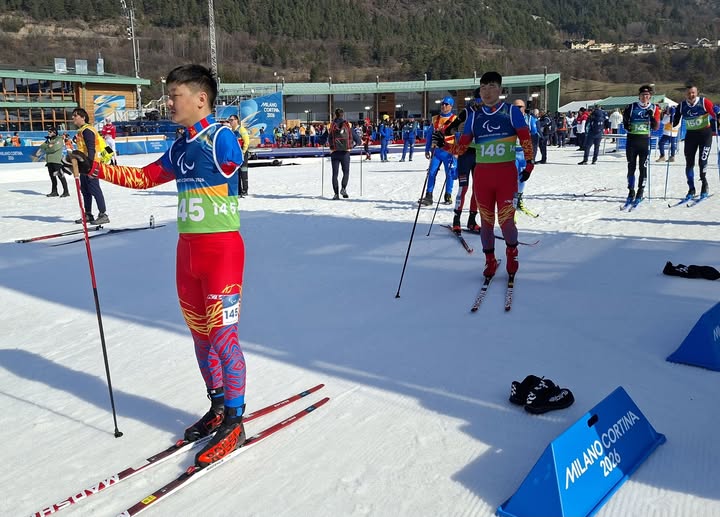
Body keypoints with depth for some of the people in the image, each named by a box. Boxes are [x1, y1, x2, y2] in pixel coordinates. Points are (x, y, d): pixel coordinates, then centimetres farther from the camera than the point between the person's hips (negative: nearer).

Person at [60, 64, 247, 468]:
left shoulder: (221, 137, -8)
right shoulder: (180, 149, 15)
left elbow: (232, 160, -21)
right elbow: (144, 177, 21)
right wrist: (95, 168, 17)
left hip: (222, 248, -8)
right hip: (188, 249, 9)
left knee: (222, 335, -4)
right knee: (200, 334, 14)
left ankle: (234, 422, 9)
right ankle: (218, 407, 29)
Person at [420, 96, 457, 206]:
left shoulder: (455, 119, 0)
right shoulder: (435, 119, 12)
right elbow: (429, 135, 16)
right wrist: (427, 149, 12)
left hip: (449, 151, -3)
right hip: (436, 150, 3)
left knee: (449, 174, 0)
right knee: (431, 172, -2)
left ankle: (448, 196, 11)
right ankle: (428, 196, 1)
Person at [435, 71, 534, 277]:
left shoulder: (511, 111, 2)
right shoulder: (475, 117, 9)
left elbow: (525, 138, 4)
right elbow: (461, 147, 7)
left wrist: (529, 163, -3)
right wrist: (444, 144, -10)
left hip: (506, 173, -3)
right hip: (481, 174, 3)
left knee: (506, 220, -6)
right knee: (486, 221, 8)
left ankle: (512, 253, 23)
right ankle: (490, 260, 25)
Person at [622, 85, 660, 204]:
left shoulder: (654, 108, 5)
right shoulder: (632, 107, 4)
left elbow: (655, 127, 1)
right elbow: (625, 123, 11)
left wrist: (652, 117, -15)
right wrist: (625, 116, -10)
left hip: (645, 141, 0)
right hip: (632, 140, 0)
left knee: (643, 167, 1)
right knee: (631, 167, 2)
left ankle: (640, 191, 10)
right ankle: (631, 191, 10)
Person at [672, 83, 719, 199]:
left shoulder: (704, 102, -10)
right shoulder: (682, 106, -1)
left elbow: (715, 114, -10)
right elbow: (675, 122, 5)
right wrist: (672, 116, -13)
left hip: (705, 134, -3)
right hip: (690, 135, 3)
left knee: (702, 161, -10)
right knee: (689, 163, 3)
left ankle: (704, 185, 13)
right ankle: (691, 189, 14)